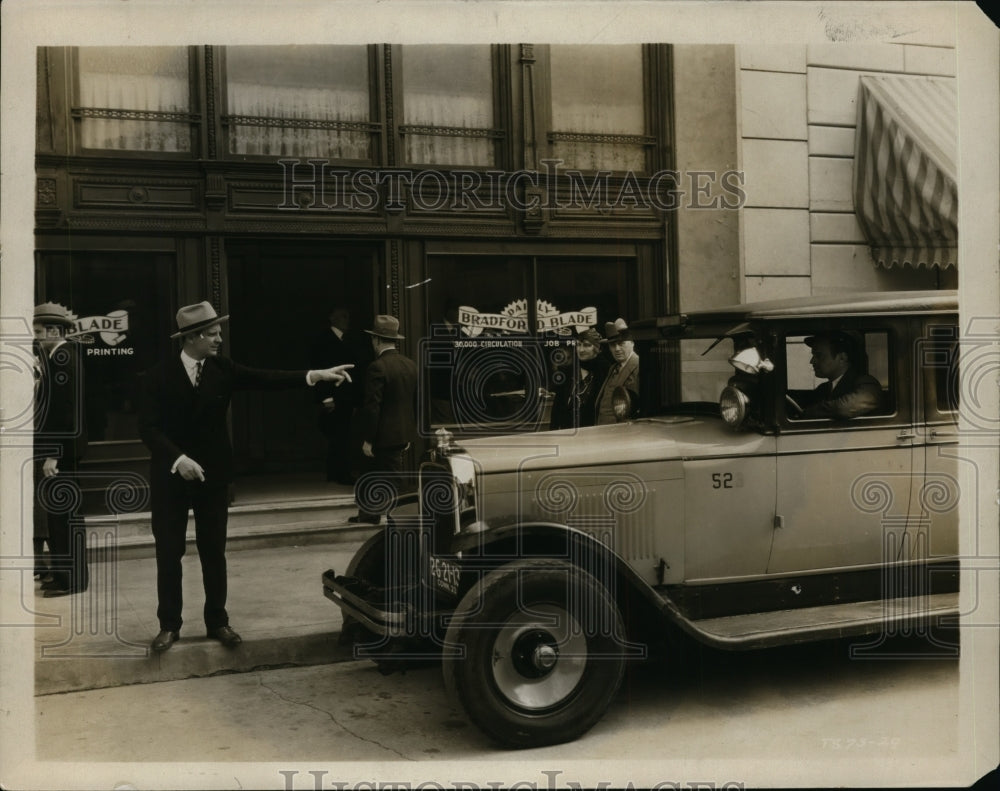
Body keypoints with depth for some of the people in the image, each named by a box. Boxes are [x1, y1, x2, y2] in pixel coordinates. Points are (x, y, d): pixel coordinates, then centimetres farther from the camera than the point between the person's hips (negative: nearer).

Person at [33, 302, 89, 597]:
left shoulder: (65, 357, -15)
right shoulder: (55, 356, 15)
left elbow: (67, 410, -20)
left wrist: (54, 454, -22)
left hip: (62, 449, -10)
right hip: (52, 448, 10)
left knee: (63, 512, -3)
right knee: (55, 513, 14)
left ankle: (71, 579, 5)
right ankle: (62, 573, 22)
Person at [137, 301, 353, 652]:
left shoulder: (222, 369, -1)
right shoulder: (159, 376, -10)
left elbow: (266, 378, -11)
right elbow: (148, 428, -14)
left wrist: (315, 375, -22)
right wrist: (179, 458, -28)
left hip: (213, 474, 2)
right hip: (170, 477, -2)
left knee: (214, 551, 9)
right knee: (169, 553, 6)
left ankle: (217, 621, 21)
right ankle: (169, 625, 20)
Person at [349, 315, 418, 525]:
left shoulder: (377, 368, -18)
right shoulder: (411, 365, 4)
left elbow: (372, 407, -19)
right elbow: (416, 402, 10)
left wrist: (367, 439, -13)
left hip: (386, 435, -7)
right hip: (404, 433, 7)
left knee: (393, 479, 3)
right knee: (378, 473, 18)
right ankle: (368, 513, 27)